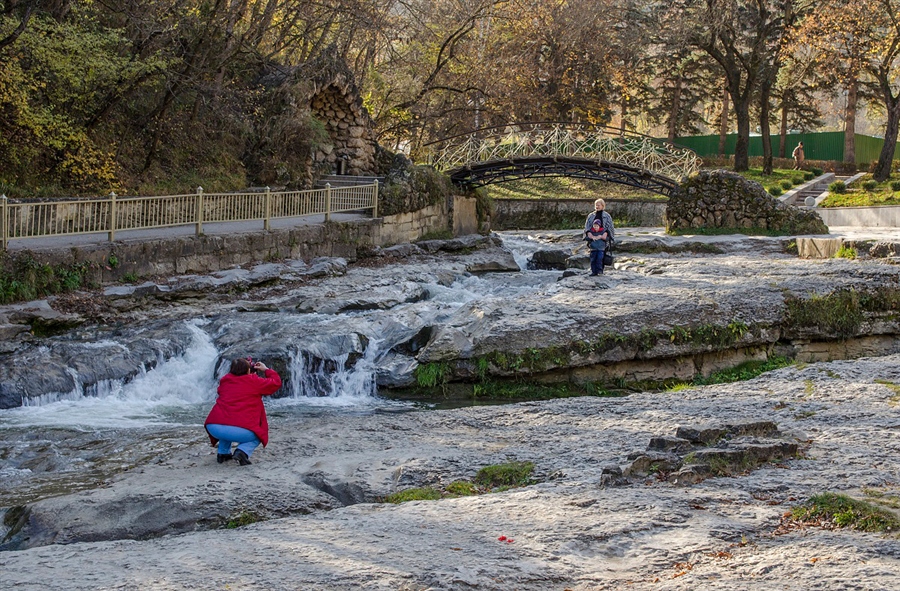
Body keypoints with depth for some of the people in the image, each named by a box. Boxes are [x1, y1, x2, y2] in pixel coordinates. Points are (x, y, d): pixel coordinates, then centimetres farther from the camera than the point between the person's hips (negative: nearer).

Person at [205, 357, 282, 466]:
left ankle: (223, 453, 27)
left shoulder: (225, 380, 17)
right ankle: (242, 451, -5)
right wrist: (266, 369, 31)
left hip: (213, 427, 5)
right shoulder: (254, 382, 6)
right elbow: (276, 383, 17)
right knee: (258, 436, 26)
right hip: (239, 430, -5)